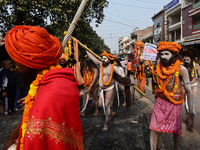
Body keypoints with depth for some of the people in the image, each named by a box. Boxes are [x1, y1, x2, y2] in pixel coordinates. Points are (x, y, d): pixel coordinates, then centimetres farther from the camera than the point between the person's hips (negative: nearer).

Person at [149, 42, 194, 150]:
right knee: (153, 129, -2)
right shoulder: (159, 67, -2)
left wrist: (190, 115, -21)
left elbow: (189, 92, -18)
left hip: (174, 103, -2)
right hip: (160, 101, 3)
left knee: (175, 129, 16)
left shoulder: (181, 69, -16)